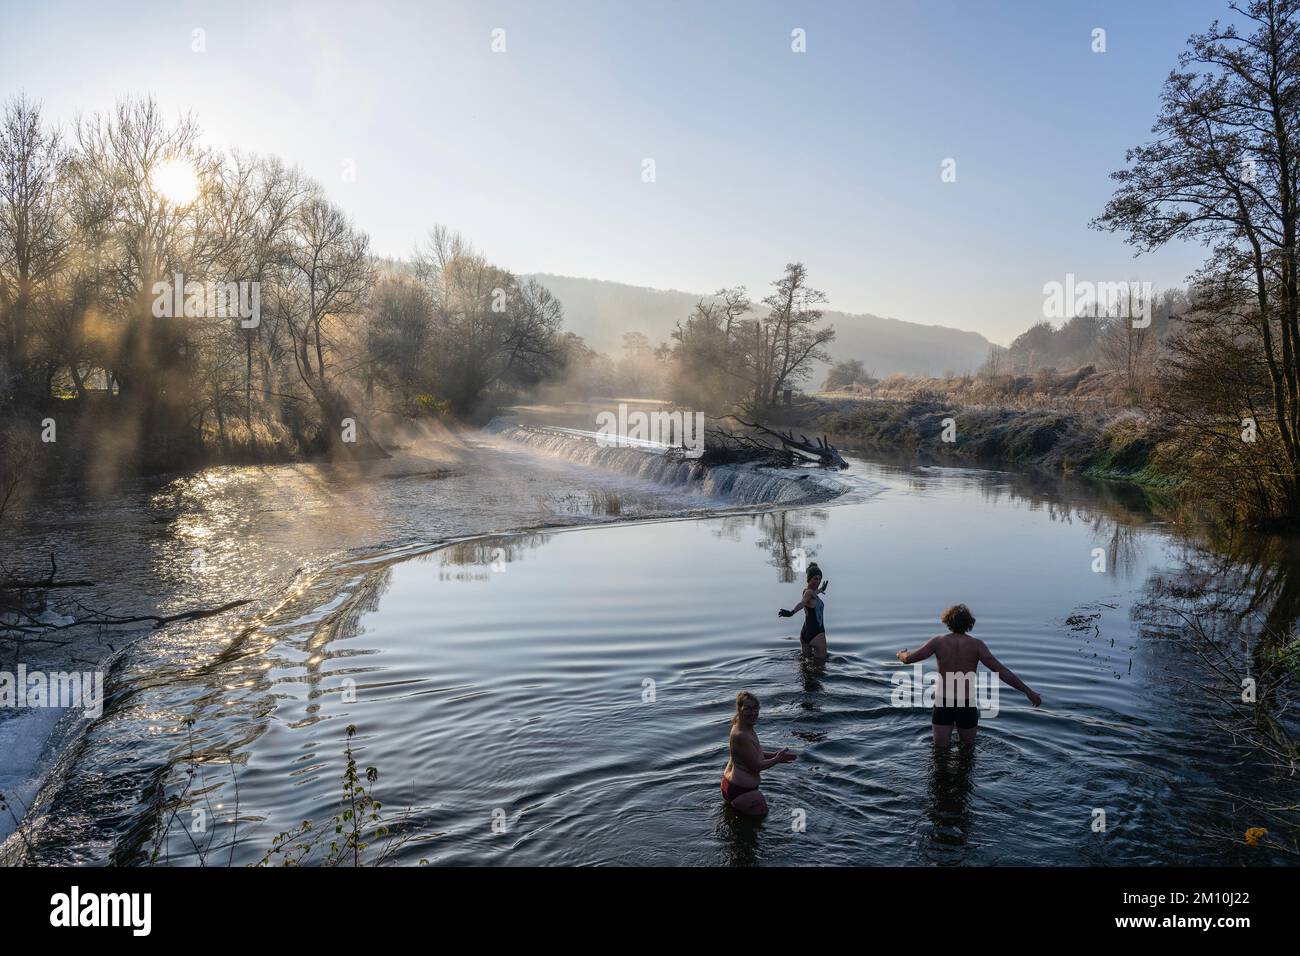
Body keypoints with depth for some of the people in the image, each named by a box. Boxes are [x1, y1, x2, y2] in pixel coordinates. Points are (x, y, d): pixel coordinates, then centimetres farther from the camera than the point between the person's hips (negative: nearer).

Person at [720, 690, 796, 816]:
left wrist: (772, 755, 0)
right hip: (740, 790, -10)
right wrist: (778, 759, -11)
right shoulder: (741, 736, -29)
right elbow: (756, 766, -22)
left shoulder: (747, 728, 1)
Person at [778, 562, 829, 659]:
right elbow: (802, 603, -41)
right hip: (817, 633, -9)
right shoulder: (809, 592, -19)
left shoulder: (806, 590, 9)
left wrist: (820, 590, 58)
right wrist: (791, 612, -61)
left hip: (805, 633, 9)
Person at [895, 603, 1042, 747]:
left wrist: (901, 654, 21)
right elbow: (1001, 671, -13)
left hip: (943, 704, 0)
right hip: (967, 705, 0)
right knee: (968, 746, 26)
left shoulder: (938, 641, -4)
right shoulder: (976, 644, -7)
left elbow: (909, 658, -3)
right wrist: (1028, 691, -10)